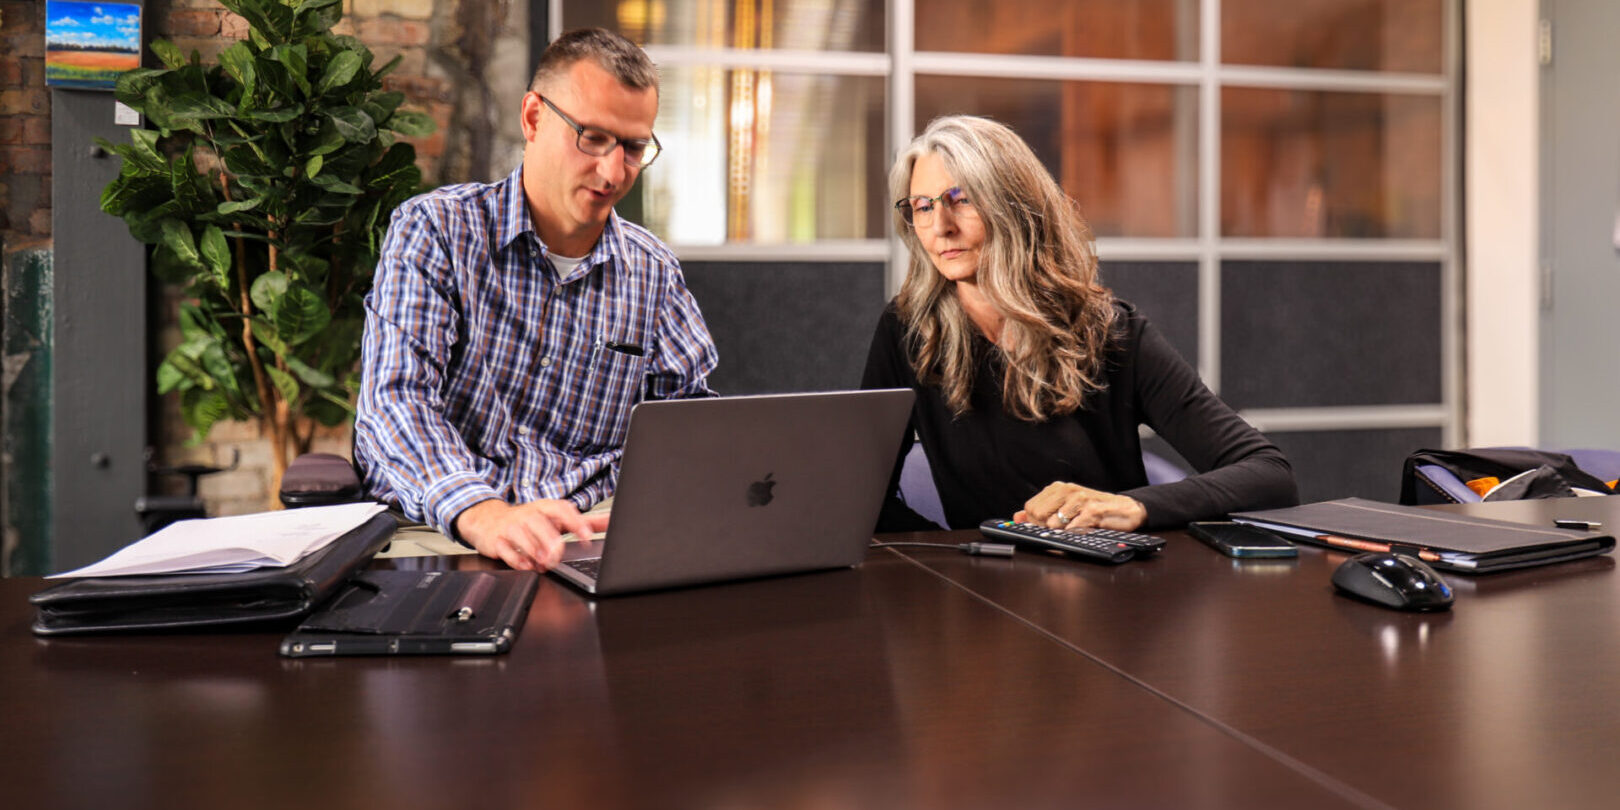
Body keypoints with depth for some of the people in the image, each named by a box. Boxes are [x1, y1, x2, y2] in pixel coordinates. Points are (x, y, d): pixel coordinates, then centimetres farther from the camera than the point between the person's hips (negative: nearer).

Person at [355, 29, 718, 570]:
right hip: (431, 529, -4)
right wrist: (479, 513, -34)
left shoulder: (653, 272, 11)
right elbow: (398, 398, -15)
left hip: (587, 536, 4)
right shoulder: (434, 229, -3)